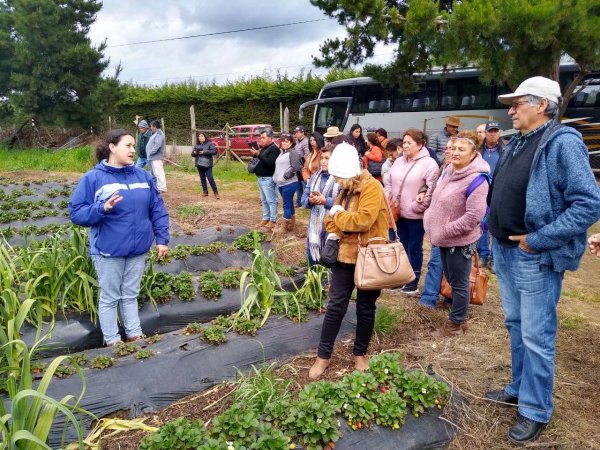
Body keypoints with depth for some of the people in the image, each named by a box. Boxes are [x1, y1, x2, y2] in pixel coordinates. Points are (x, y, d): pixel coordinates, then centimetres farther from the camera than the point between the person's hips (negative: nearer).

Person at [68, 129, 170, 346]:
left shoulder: (143, 176, 4)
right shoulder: (93, 178, -9)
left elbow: (158, 209, 7)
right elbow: (76, 212, -10)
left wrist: (162, 239, 2)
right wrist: (102, 209, -27)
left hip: (138, 249, 4)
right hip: (108, 251, -4)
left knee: (131, 295, 18)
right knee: (110, 298, 11)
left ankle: (135, 334, 31)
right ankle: (113, 341, 25)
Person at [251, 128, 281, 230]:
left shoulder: (274, 149, -12)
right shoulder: (263, 148, 17)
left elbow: (271, 163, -24)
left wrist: (259, 155, -26)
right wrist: (255, 154, 1)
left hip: (268, 179, -10)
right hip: (260, 178, 10)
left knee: (271, 200, -6)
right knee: (264, 200, 14)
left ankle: (273, 221, -2)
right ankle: (266, 219, 21)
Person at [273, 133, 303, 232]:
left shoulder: (293, 153, -10)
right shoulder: (281, 153, 17)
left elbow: (295, 167, -19)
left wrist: (285, 175, -16)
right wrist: (276, 177, 12)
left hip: (289, 183, -9)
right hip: (281, 183, 9)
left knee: (286, 205, -5)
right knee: (289, 204, 17)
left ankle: (286, 228, 2)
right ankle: (291, 225, 26)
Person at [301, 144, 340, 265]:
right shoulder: (315, 177, 12)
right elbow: (304, 198, 9)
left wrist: (325, 201, -23)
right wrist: (310, 200, -12)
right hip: (314, 228, 6)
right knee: (313, 266, 19)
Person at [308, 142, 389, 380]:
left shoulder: (372, 187, -16)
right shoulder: (345, 190, 9)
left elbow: (364, 219, -28)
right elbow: (333, 218, 15)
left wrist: (338, 214, -13)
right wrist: (333, 232, -7)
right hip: (345, 256, 6)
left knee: (365, 308, 11)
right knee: (335, 306, 6)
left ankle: (360, 354, 29)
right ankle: (323, 356, 17)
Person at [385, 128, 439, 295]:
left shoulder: (429, 163, -12)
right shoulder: (398, 162, 9)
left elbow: (432, 191, -17)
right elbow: (390, 184, 16)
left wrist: (415, 207, -18)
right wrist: (388, 201, 2)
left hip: (416, 215, -6)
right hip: (399, 213, 6)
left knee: (414, 249, 6)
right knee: (401, 247, 16)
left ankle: (413, 283, 18)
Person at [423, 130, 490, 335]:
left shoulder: (476, 179, -22)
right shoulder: (449, 170, 4)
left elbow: (473, 216, -26)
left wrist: (447, 230, -20)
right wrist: (432, 222, 9)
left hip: (460, 240, -9)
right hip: (444, 238, 9)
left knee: (459, 282, 7)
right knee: (451, 279, 22)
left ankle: (456, 323, 23)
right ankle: (459, 316, 40)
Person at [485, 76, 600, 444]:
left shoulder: (563, 143, -16)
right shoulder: (517, 143, 10)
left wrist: (538, 240, -21)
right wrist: (498, 237, 9)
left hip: (536, 257, -9)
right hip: (505, 251, 9)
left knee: (536, 336, 3)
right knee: (516, 326, 20)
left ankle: (536, 410, 19)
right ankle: (520, 389, 37)